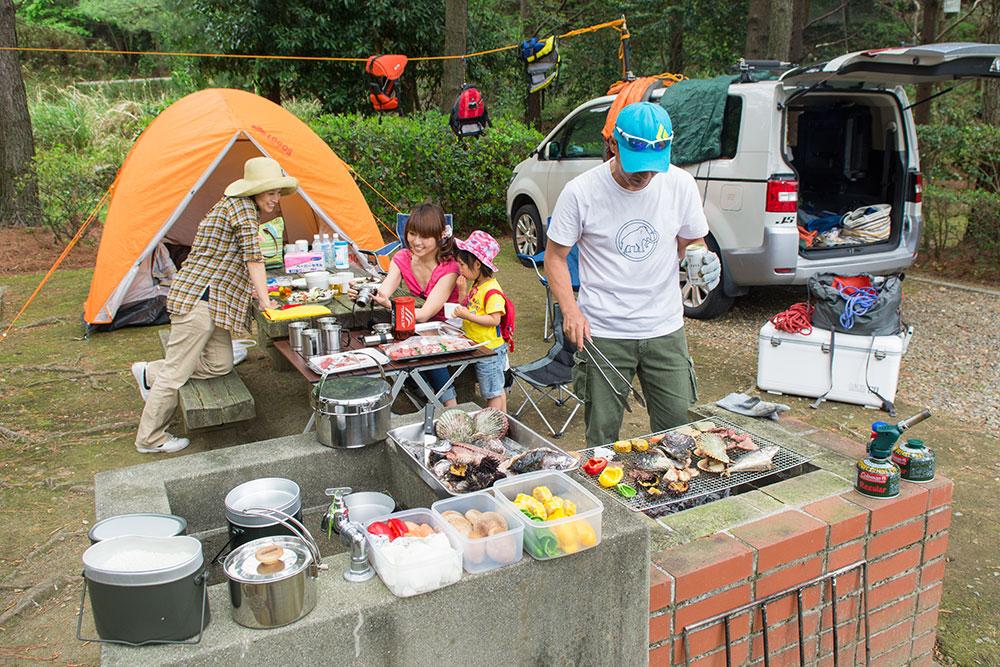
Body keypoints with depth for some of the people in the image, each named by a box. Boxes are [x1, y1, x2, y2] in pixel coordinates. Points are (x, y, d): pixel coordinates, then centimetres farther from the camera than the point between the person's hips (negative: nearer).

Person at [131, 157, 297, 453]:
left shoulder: (231, 206, 19)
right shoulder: (242, 206, -12)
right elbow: (253, 256, -18)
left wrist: (247, 288, 25)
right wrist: (265, 300, -15)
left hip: (209, 298, 10)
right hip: (198, 298, -10)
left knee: (220, 365, 9)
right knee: (176, 372, -2)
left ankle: (150, 372, 22)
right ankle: (150, 439, 10)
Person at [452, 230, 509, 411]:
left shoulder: (492, 291, -23)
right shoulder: (475, 285, 6)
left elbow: (494, 320, -25)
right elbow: (471, 307, 15)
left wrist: (468, 315, -26)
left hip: (490, 350, -9)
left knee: (493, 392, 5)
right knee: (497, 388, 21)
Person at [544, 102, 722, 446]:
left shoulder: (681, 184, -2)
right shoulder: (580, 192, -10)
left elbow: (690, 244, 11)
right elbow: (554, 256, -1)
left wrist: (703, 262, -13)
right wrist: (570, 310, -15)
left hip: (666, 330, 3)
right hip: (603, 334, -2)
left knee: (677, 426, 7)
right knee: (602, 438, 2)